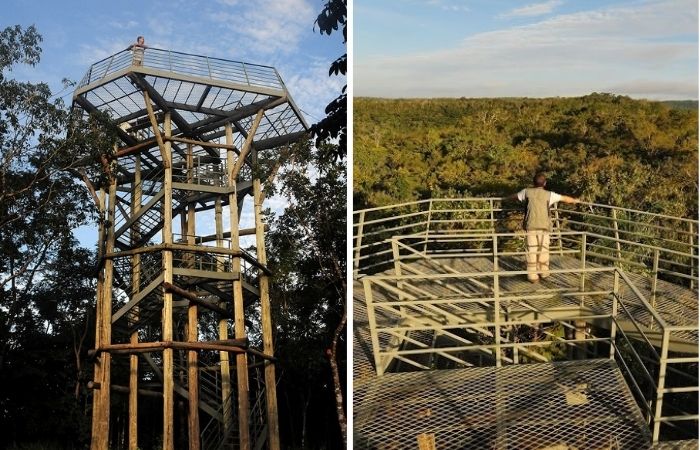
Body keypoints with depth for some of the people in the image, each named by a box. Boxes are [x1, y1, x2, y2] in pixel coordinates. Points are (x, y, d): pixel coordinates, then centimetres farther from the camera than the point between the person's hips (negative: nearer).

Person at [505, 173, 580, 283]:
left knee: (531, 250, 1)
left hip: (531, 225, 0)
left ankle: (533, 276, 0)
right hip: (544, 226, 0)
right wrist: (575, 200, 40)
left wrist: (506, 198, 46)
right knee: (543, 249, 12)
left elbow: (514, 196, 25)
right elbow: (565, 198, 20)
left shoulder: (527, 192, 7)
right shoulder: (549, 194, 7)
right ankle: (543, 273, 19)